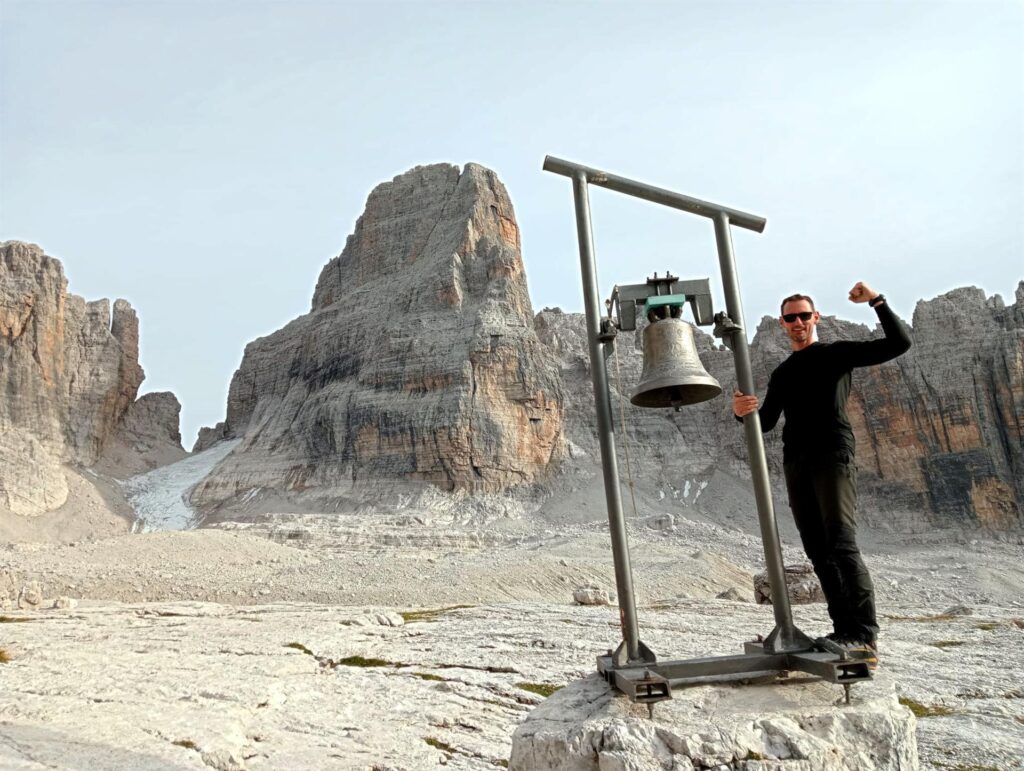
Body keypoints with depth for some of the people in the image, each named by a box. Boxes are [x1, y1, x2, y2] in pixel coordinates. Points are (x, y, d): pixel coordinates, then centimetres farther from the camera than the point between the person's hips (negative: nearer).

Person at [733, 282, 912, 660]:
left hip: (833, 458, -6)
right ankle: (844, 629, 9)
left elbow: (898, 343, 1)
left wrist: (876, 301, -7)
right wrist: (742, 412, -6)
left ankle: (865, 636, -16)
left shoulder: (837, 353, 9)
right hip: (796, 465, 6)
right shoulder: (782, 373, 23)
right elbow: (766, 422, 17)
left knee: (842, 544, -16)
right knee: (819, 552, 4)